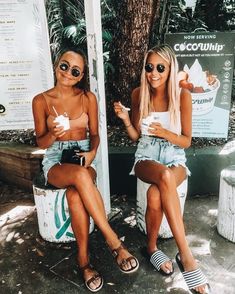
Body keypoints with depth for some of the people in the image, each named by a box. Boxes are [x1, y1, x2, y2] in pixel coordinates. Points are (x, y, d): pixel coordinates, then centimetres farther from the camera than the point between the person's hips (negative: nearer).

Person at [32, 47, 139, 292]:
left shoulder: (88, 97, 2)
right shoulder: (41, 100, -1)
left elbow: (94, 134, 6)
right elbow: (41, 142, 2)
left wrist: (92, 152, -15)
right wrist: (53, 135, -21)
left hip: (84, 157, 1)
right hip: (55, 161, -1)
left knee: (74, 195, -34)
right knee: (80, 176, -37)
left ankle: (83, 258, -15)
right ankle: (113, 241, -26)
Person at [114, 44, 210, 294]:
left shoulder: (182, 95, -6)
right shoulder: (138, 94, 1)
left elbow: (186, 141, -3)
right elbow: (136, 136, 8)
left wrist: (166, 133, -22)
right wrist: (125, 118, -11)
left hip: (174, 158, 0)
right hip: (147, 156, 1)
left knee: (155, 195, -35)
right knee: (164, 176, -37)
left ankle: (152, 247, -9)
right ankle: (185, 255, -29)